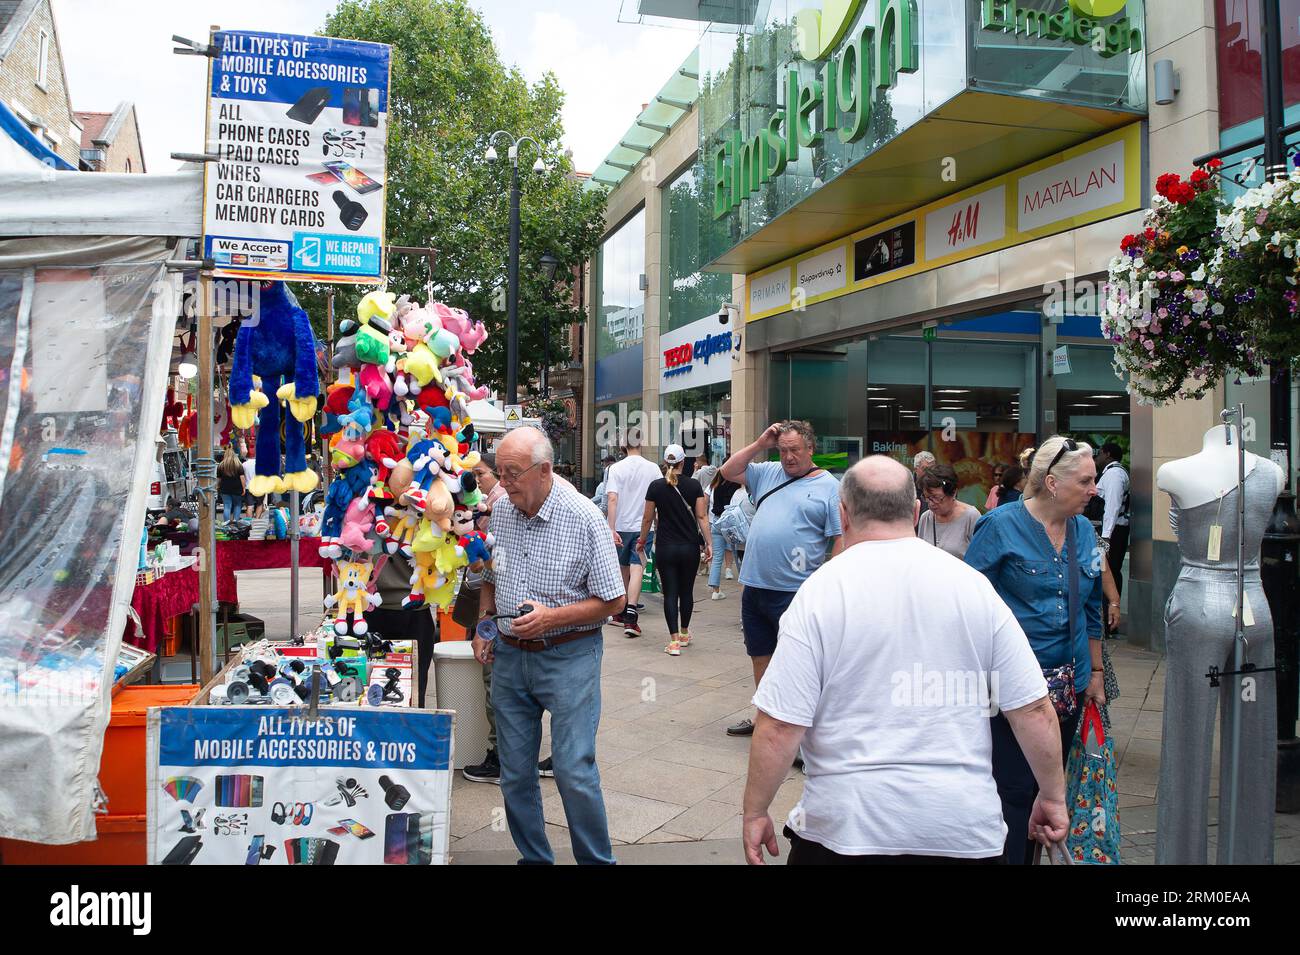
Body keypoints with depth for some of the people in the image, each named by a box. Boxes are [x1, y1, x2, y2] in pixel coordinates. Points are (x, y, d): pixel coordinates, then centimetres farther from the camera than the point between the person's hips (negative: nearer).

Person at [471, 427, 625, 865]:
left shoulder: (585, 518, -14)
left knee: (574, 773, -5)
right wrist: (484, 624, 3)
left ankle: (597, 860, 16)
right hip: (508, 656, 5)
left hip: (568, 657, -5)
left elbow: (613, 600, -9)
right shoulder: (501, 510, 3)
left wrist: (551, 617, -20)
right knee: (514, 773, 11)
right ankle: (534, 857, 30)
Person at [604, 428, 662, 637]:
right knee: (636, 570, -5)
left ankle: (620, 612, 29)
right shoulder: (653, 469, -1)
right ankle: (630, 616, -18)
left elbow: (612, 499, -13)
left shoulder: (616, 468, -5)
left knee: (623, 570, 15)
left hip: (621, 526, 1)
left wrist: (611, 528, -15)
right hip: (643, 527, -1)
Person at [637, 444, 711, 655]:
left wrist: (642, 541, 14)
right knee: (686, 591, 16)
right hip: (690, 547, 1)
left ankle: (674, 641, -6)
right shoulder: (694, 485, -4)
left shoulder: (656, 486, -4)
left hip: (666, 548, -1)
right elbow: (702, 517, -6)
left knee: (670, 593, 1)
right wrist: (707, 543, -2)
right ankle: (684, 634, 30)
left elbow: (648, 518, 0)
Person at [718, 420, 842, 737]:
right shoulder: (769, 473, 12)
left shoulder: (830, 487, -4)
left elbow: (842, 539, -7)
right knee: (760, 656, 17)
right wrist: (760, 444, 4)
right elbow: (728, 472, 14)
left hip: (794, 592, -6)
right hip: (754, 586, 6)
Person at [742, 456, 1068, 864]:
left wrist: (755, 813, -1)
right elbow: (1033, 709, 0)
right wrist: (1053, 795, 14)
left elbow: (779, 727, -13)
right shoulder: (974, 586, -3)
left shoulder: (819, 593, -11)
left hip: (847, 830, -2)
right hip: (965, 829, 3)